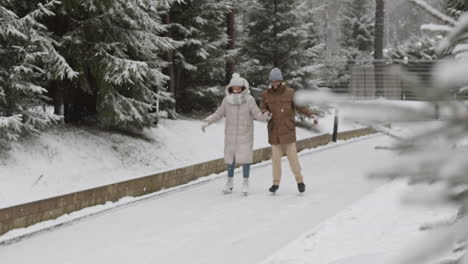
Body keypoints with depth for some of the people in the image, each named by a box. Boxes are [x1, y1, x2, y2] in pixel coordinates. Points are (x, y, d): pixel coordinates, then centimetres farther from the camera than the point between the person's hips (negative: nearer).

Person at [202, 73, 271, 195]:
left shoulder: (249, 100, -11)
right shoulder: (227, 100, -5)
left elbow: (257, 114, -12)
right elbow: (219, 113, 4)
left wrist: (265, 116, -32)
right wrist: (207, 121, -4)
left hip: (245, 134, -2)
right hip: (230, 134, 2)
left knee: (245, 157, -2)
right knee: (231, 157, 7)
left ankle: (246, 183, 10)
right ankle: (230, 182, 21)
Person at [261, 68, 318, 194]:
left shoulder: (290, 92, -3)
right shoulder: (266, 94, 5)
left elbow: (300, 106, -4)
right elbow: (263, 109, 13)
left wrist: (311, 114, -18)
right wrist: (265, 113, -10)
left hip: (288, 130, -3)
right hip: (274, 131, 3)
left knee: (293, 156, -3)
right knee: (275, 157, 6)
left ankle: (300, 181, 9)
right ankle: (276, 183, 15)